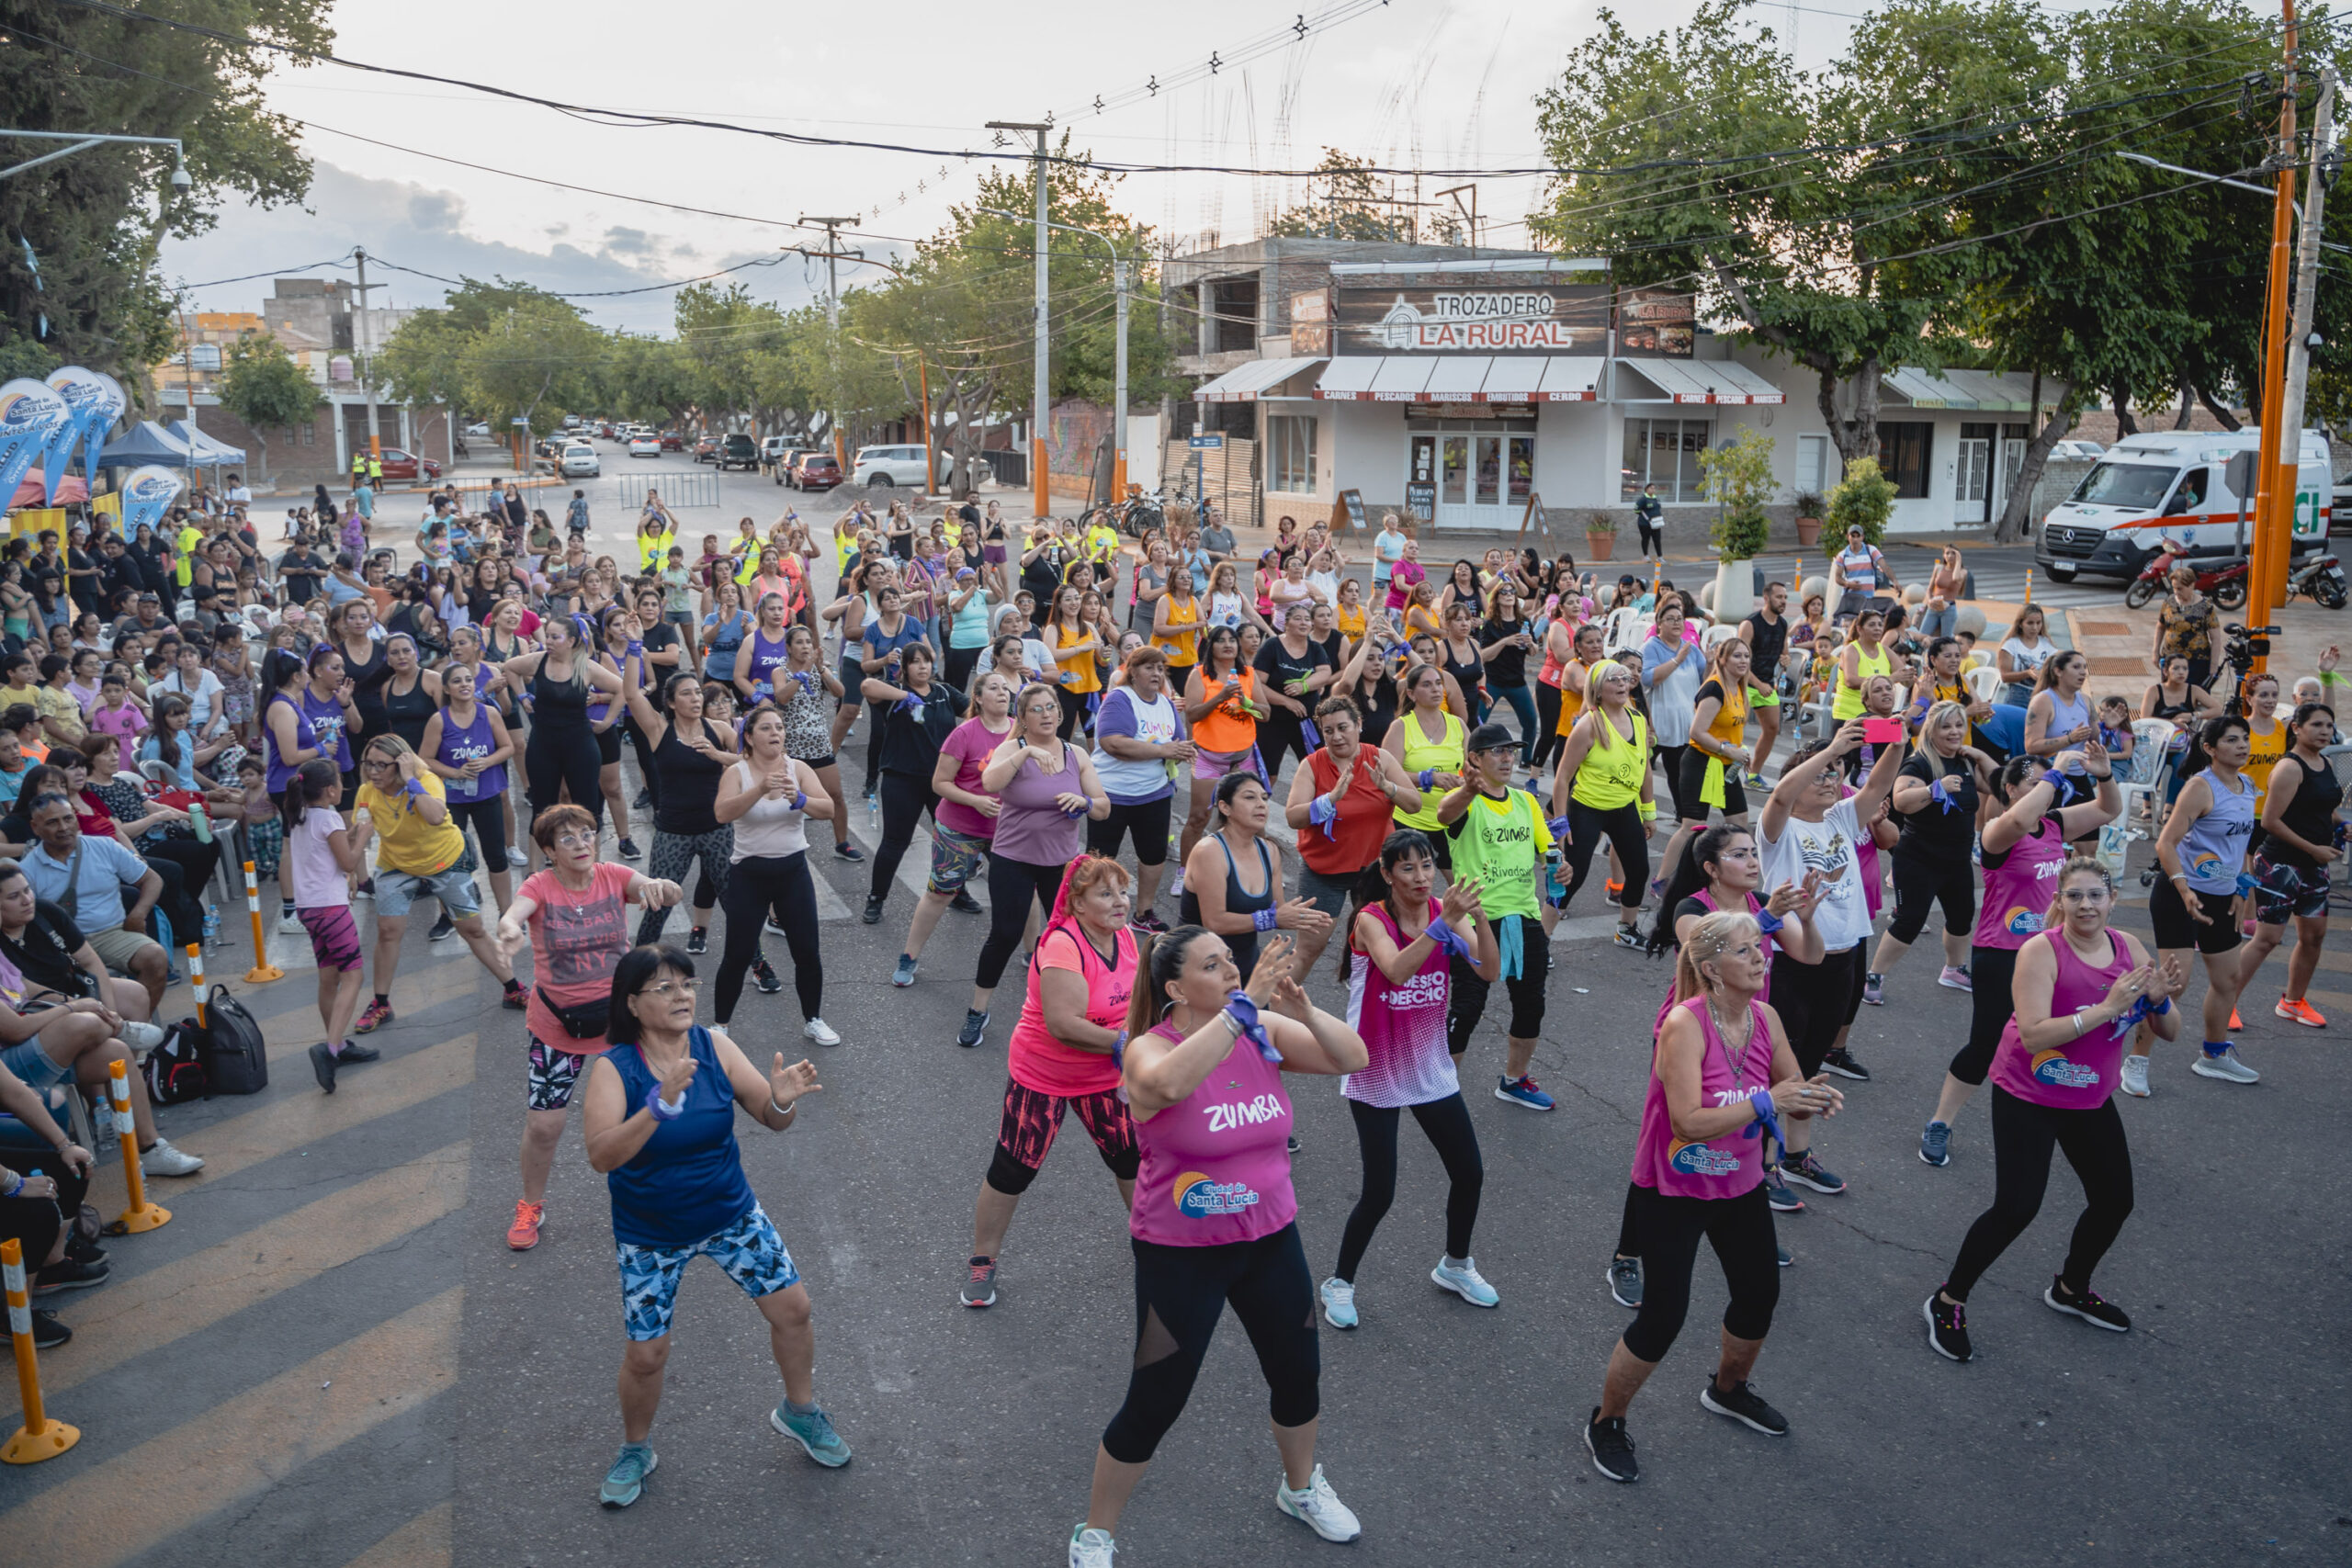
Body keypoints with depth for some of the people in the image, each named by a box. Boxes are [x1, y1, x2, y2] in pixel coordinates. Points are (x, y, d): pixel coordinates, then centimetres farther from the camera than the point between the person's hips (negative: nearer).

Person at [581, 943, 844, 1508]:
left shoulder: (714, 1047, -12)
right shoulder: (614, 1069, -20)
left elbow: (772, 1120, -9)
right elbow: (601, 1155, -34)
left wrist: (784, 1099, -33)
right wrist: (662, 1104, -48)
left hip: (731, 1213, 3)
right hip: (650, 1235, -3)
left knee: (792, 1307, 4)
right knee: (646, 1354, 2)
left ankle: (798, 1411, 31)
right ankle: (635, 1451, 32)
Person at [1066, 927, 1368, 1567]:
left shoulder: (1265, 1030, -7)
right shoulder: (1149, 1049, -20)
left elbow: (1352, 1058, -12)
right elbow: (1170, 1083, -45)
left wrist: (1302, 1009, -29)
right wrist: (1245, 1004, -43)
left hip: (1271, 1238, 5)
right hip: (1181, 1254, -5)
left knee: (1298, 1372, 21)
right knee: (1153, 1406, 2)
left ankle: (1301, 1488, 50)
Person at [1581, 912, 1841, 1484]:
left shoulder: (1765, 1019, -6)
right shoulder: (1684, 1024, -27)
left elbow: (1791, 1099, 1)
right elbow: (1688, 1123, -33)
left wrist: (1814, 1099, -21)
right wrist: (1765, 1102, -37)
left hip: (1740, 1186, 7)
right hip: (1671, 1193, -7)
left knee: (1760, 1294, 18)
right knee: (1663, 1317, -5)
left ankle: (1727, 1389, 48)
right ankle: (1606, 1422, 18)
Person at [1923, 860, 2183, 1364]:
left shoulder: (2128, 948, -4)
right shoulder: (2042, 951, -21)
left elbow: (2170, 1032, -1)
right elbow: (2034, 1035, -30)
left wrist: (2159, 1000, -23)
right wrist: (2107, 1008, -33)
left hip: (2091, 1098, 7)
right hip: (2028, 1097, -6)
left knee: (2114, 1200, 12)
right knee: (2016, 1208, -13)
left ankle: (2071, 1289, 39)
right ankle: (1947, 1303, 4)